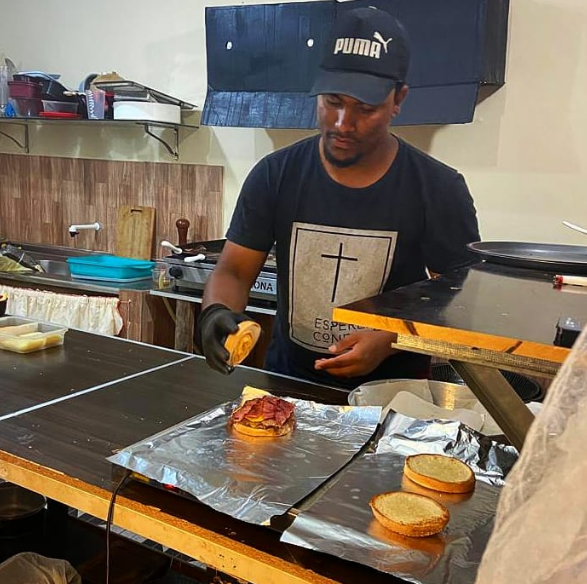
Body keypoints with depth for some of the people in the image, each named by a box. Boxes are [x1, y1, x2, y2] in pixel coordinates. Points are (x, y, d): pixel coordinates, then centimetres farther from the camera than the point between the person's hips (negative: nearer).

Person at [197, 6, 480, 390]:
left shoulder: (440, 190, -5)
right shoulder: (274, 176, 1)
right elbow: (233, 272, 4)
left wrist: (391, 340, -16)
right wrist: (217, 312, -18)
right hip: (288, 379, 2)